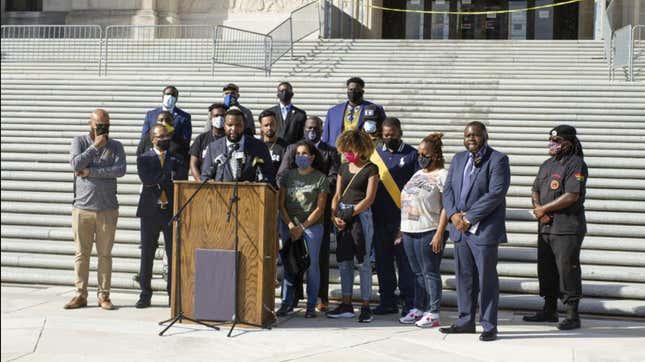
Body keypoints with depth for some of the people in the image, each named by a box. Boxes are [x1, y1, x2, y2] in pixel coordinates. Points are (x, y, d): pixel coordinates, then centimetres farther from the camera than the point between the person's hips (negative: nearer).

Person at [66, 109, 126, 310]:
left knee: (105, 254, 3)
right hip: (82, 208, 0)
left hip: (108, 209, 0)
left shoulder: (115, 146, 6)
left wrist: (90, 171, -13)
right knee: (82, 253, 3)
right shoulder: (79, 141, 6)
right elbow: (76, 165, -12)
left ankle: (104, 295, 10)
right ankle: (80, 295, 10)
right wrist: (95, 146, -11)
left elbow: (120, 170, -12)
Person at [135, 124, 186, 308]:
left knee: (174, 255, 0)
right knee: (147, 254, 3)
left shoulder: (176, 159, 9)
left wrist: (158, 181, -14)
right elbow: (146, 179, -12)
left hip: (171, 212, 1)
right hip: (150, 211, 0)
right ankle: (145, 295, 11)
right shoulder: (144, 159, 6)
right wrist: (168, 176, -11)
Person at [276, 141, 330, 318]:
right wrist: (290, 225, -6)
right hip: (288, 226, 3)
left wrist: (302, 227, -9)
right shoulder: (288, 176, 10)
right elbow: (281, 204, 7)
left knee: (312, 264, -2)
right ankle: (287, 303, 10)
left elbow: (320, 208, -3)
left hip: (312, 226, -3)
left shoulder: (320, 178, 1)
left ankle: (311, 306, 4)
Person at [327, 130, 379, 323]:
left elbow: (369, 199, -10)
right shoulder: (343, 168, 15)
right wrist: (334, 215, -3)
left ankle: (365, 306, 2)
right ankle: (346, 305, 13)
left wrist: (349, 214, -15)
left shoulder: (371, 169, -3)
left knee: (363, 262, -3)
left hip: (361, 215, -6)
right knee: (344, 260, 6)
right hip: (343, 217, 6)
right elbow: (337, 195, 13)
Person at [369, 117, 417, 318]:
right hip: (379, 217, 4)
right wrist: (369, 212, 8)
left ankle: (409, 305, 0)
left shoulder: (412, 155, 2)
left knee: (405, 262, -4)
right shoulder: (374, 154, 13)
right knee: (383, 261, 9)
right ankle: (387, 301, 19)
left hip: (403, 217, -4)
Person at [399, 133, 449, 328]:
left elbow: (446, 207, -13)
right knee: (418, 272, 12)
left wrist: (440, 233, -19)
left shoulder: (442, 176, -7)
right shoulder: (418, 174, 18)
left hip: (429, 232, -7)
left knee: (430, 273, -4)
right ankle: (418, 309, 18)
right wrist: (402, 228, 16)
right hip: (410, 230, 7)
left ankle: (433, 313, -1)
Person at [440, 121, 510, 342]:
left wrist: (469, 218, -16)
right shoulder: (458, 159, 16)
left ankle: (489, 326, 7)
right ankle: (466, 321, 22)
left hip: (484, 230, -6)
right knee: (464, 277, 12)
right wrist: (453, 214, -6)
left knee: (487, 278, -1)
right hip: (459, 228, 6)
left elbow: (496, 194, -16)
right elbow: (447, 189, 12)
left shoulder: (498, 160, -6)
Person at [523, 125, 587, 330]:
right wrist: (537, 208, -3)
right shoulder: (547, 165, 17)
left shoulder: (576, 164, -10)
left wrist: (544, 209, -11)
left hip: (567, 229, -8)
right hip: (546, 227, 8)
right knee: (546, 270, 13)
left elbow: (572, 196, -18)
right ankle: (549, 311, 25)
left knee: (567, 271, -5)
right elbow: (536, 190, 19)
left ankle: (572, 315, 2)